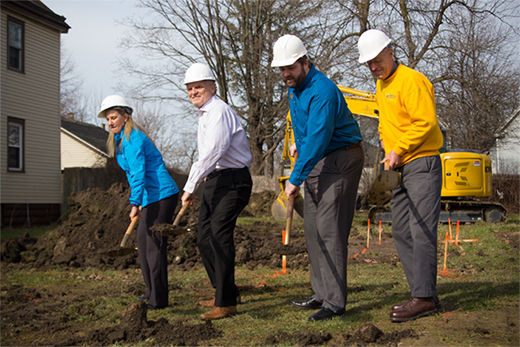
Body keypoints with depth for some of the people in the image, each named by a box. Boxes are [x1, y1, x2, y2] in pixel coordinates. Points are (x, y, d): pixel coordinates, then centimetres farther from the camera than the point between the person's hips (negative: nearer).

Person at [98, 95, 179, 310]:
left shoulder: (132, 139, -16)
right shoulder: (121, 140, 16)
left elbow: (138, 173, -26)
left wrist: (135, 203, -32)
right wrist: (139, 202, 24)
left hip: (161, 195, -11)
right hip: (152, 197, 11)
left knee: (154, 245, -10)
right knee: (142, 242, 17)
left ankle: (158, 299, -6)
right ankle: (153, 291, 27)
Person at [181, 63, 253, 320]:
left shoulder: (219, 111, -15)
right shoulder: (204, 114, 18)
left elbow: (213, 152, -26)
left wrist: (190, 186, -27)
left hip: (232, 180, -10)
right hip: (215, 181, 11)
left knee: (219, 236, -17)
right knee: (204, 238, 11)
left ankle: (226, 302, -14)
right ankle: (227, 291, 22)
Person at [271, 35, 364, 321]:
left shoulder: (322, 91, -23)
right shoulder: (294, 87, 8)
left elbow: (317, 139, -29)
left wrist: (296, 179, -30)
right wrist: (298, 142, 19)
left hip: (339, 160, -10)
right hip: (316, 160, 10)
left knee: (329, 229, -13)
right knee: (312, 229, 9)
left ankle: (335, 301, -10)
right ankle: (321, 293, 16)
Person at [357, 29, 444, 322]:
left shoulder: (412, 80, -10)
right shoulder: (382, 85, 18)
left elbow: (426, 122, -17)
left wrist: (399, 149, -19)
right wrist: (387, 143, 12)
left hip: (422, 164, -10)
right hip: (401, 168, 10)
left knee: (422, 231, -10)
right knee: (401, 231, 8)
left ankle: (424, 298, -6)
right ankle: (425, 295, 13)